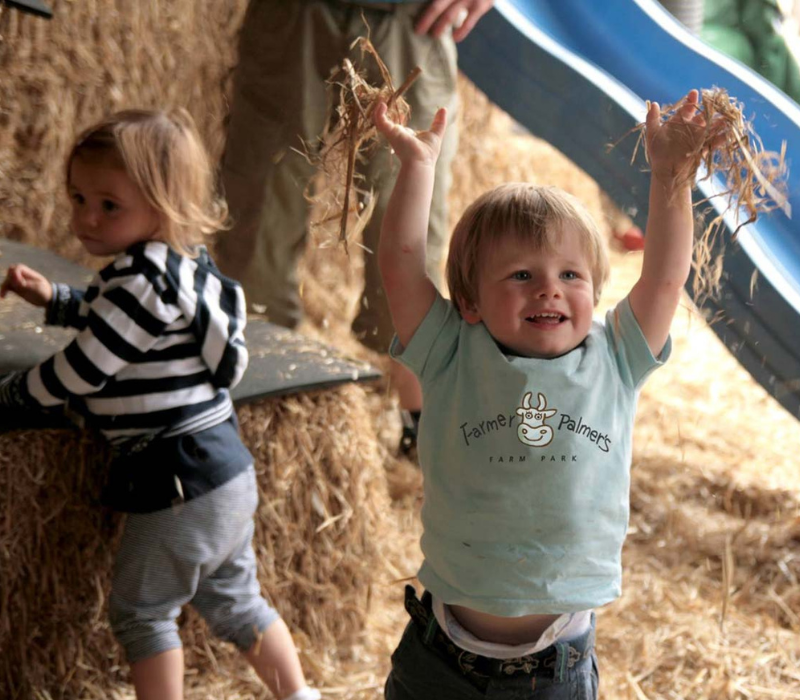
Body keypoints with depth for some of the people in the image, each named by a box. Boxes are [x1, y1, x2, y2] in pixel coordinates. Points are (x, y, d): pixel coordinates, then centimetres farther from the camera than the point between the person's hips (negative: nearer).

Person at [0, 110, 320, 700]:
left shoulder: (142, 279, -23)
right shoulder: (182, 262, 8)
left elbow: (82, 371, -19)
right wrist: (52, 298, 22)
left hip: (179, 481, -10)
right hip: (226, 468, 10)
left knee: (140, 611, 9)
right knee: (234, 601, 23)